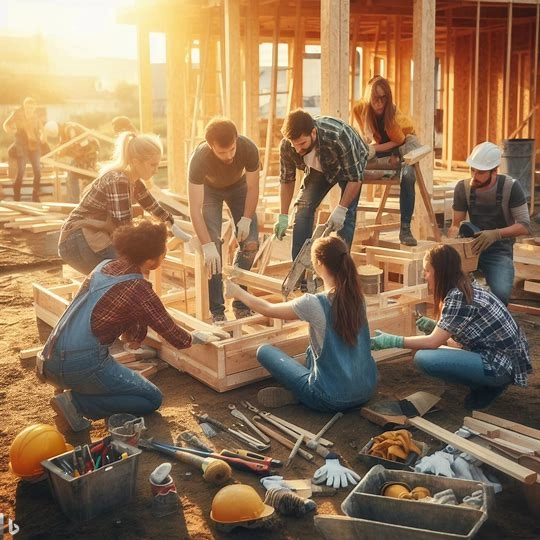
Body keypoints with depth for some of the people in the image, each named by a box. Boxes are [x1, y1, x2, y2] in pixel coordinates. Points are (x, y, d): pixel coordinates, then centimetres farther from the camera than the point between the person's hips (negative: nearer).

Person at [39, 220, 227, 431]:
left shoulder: (104, 266, 9)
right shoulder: (138, 289, -12)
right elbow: (178, 339, -5)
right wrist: (199, 337, 14)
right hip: (82, 365, -8)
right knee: (152, 400, 7)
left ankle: (74, 391, 7)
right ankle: (77, 402, -6)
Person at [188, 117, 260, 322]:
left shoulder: (249, 149, -35)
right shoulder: (199, 159, -40)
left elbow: (252, 188, -17)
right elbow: (194, 209, -40)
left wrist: (246, 219, -23)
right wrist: (207, 246, -45)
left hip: (238, 185, 2)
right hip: (209, 189, -2)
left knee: (250, 243, -8)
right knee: (214, 247, -17)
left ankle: (240, 304, 8)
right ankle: (217, 311, -8)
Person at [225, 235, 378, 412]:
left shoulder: (313, 304, -20)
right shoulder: (357, 297, -4)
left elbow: (268, 309, -3)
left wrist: (237, 292, 14)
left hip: (333, 400, -6)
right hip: (367, 389, 6)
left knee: (264, 351, 7)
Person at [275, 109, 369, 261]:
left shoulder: (339, 137, -43)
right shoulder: (286, 146, -30)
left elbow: (355, 178, -32)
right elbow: (286, 180, -13)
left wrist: (341, 209, -35)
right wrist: (283, 216, -14)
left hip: (349, 163, -3)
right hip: (318, 168, 3)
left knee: (347, 213, -17)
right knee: (303, 207, -10)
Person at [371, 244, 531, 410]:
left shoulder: (457, 296, -19)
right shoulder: (468, 288, 8)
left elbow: (433, 342, -16)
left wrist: (392, 341, -11)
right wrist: (435, 326, 7)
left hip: (501, 364, -10)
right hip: (508, 356, 10)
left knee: (424, 358, -18)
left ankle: (486, 388, -3)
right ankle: (488, 384, 11)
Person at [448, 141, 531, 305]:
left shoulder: (511, 187, -12)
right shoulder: (463, 188, -5)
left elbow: (524, 226, -15)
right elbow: (456, 225, -1)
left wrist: (496, 234, -32)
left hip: (500, 252, -2)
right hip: (472, 248, 3)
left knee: (501, 294, -29)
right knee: (466, 227, -32)